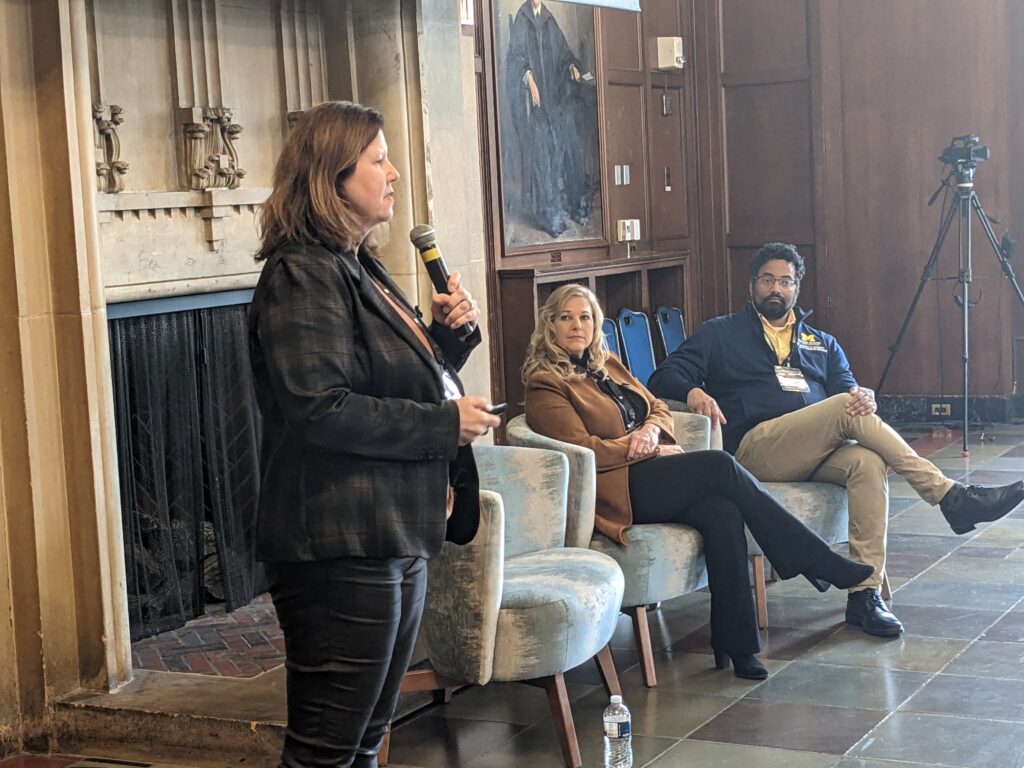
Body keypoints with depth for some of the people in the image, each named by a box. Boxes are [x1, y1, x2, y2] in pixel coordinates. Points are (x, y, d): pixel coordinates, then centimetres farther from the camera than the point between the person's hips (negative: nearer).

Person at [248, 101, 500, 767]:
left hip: (391, 539, 10)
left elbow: (407, 379, 27)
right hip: (341, 545, -10)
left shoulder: (362, 270, 17)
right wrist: (446, 424, -18)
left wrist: (450, 334, 7)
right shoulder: (303, 275, -14)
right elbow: (319, 407, -25)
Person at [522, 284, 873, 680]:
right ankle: (822, 564, -17)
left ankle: (736, 644, -26)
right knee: (720, 465, -24)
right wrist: (650, 451, -8)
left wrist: (651, 430, -3)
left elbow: (659, 408, 22)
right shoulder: (546, 385, 0)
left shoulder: (607, 365, 23)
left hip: (653, 474, 7)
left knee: (721, 511, -26)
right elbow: (581, 448, -11)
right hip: (618, 488, -7)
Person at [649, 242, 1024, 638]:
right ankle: (951, 497, -27)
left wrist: (864, 396, -11)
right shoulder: (720, 335, 18)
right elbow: (664, 378, 8)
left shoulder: (821, 344, 29)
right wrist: (693, 391, -17)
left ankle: (865, 593, -34)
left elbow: (850, 389, 15)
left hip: (816, 454, 4)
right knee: (845, 410, -28)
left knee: (868, 462, -31)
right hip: (754, 449, -4)